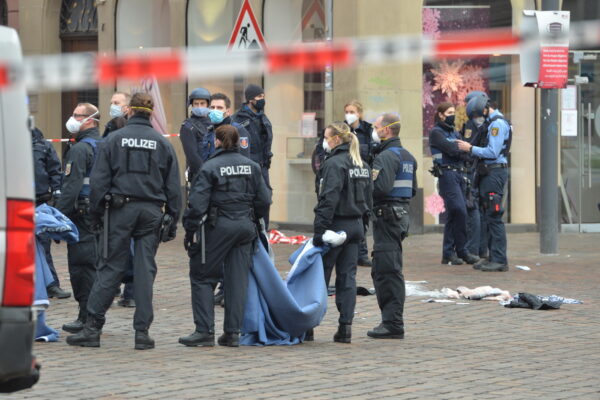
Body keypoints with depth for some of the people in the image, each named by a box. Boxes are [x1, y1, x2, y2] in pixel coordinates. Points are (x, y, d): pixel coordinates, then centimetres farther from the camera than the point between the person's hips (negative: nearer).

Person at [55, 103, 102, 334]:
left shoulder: (80, 149, -13)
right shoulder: (103, 145, 15)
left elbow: (71, 187, -20)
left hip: (82, 212, -9)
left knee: (81, 265, -6)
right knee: (95, 262, 12)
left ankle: (86, 318, -7)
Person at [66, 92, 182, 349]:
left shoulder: (114, 139, 1)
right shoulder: (162, 143, 7)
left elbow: (99, 180, -1)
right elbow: (173, 186, 8)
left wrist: (96, 212, 7)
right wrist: (172, 221, 12)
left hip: (120, 210, -1)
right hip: (151, 212, 1)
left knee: (110, 268, 1)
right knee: (145, 270, 3)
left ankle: (92, 328, -1)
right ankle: (142, 331, 2)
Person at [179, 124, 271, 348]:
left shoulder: (210, 167, -9)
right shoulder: (251, 166, 6)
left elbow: (197, 203, -12)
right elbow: (264, 199, 8)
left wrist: (190, 230, -4)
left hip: (219, 226, -5)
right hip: (246, 226, 5)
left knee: (202, 276, 5)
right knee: (238, 279, 7)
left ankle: (205, 331, -2)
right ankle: (232, 333, 6)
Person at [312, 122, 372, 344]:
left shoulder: (334, 164, -14)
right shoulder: (362, 165, 12)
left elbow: (329, 200, -20)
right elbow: (368, 198, 15)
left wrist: (319, 231, -20)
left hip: (337, 224, -8)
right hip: (356, 226, 8)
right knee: (348, 276, 7)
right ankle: (345, 327, 3)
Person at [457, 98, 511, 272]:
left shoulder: (498, 123, -12)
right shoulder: (494, 122, 20)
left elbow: (493, 152, -19)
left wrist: (471, 149, -11)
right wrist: (471, 148, 9)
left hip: (495, 171, -11)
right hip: (489, 173, 11)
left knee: (494, 217, -11)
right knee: (489, 217, 12)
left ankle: (500, 260, -11)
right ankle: (494, 258, 15)